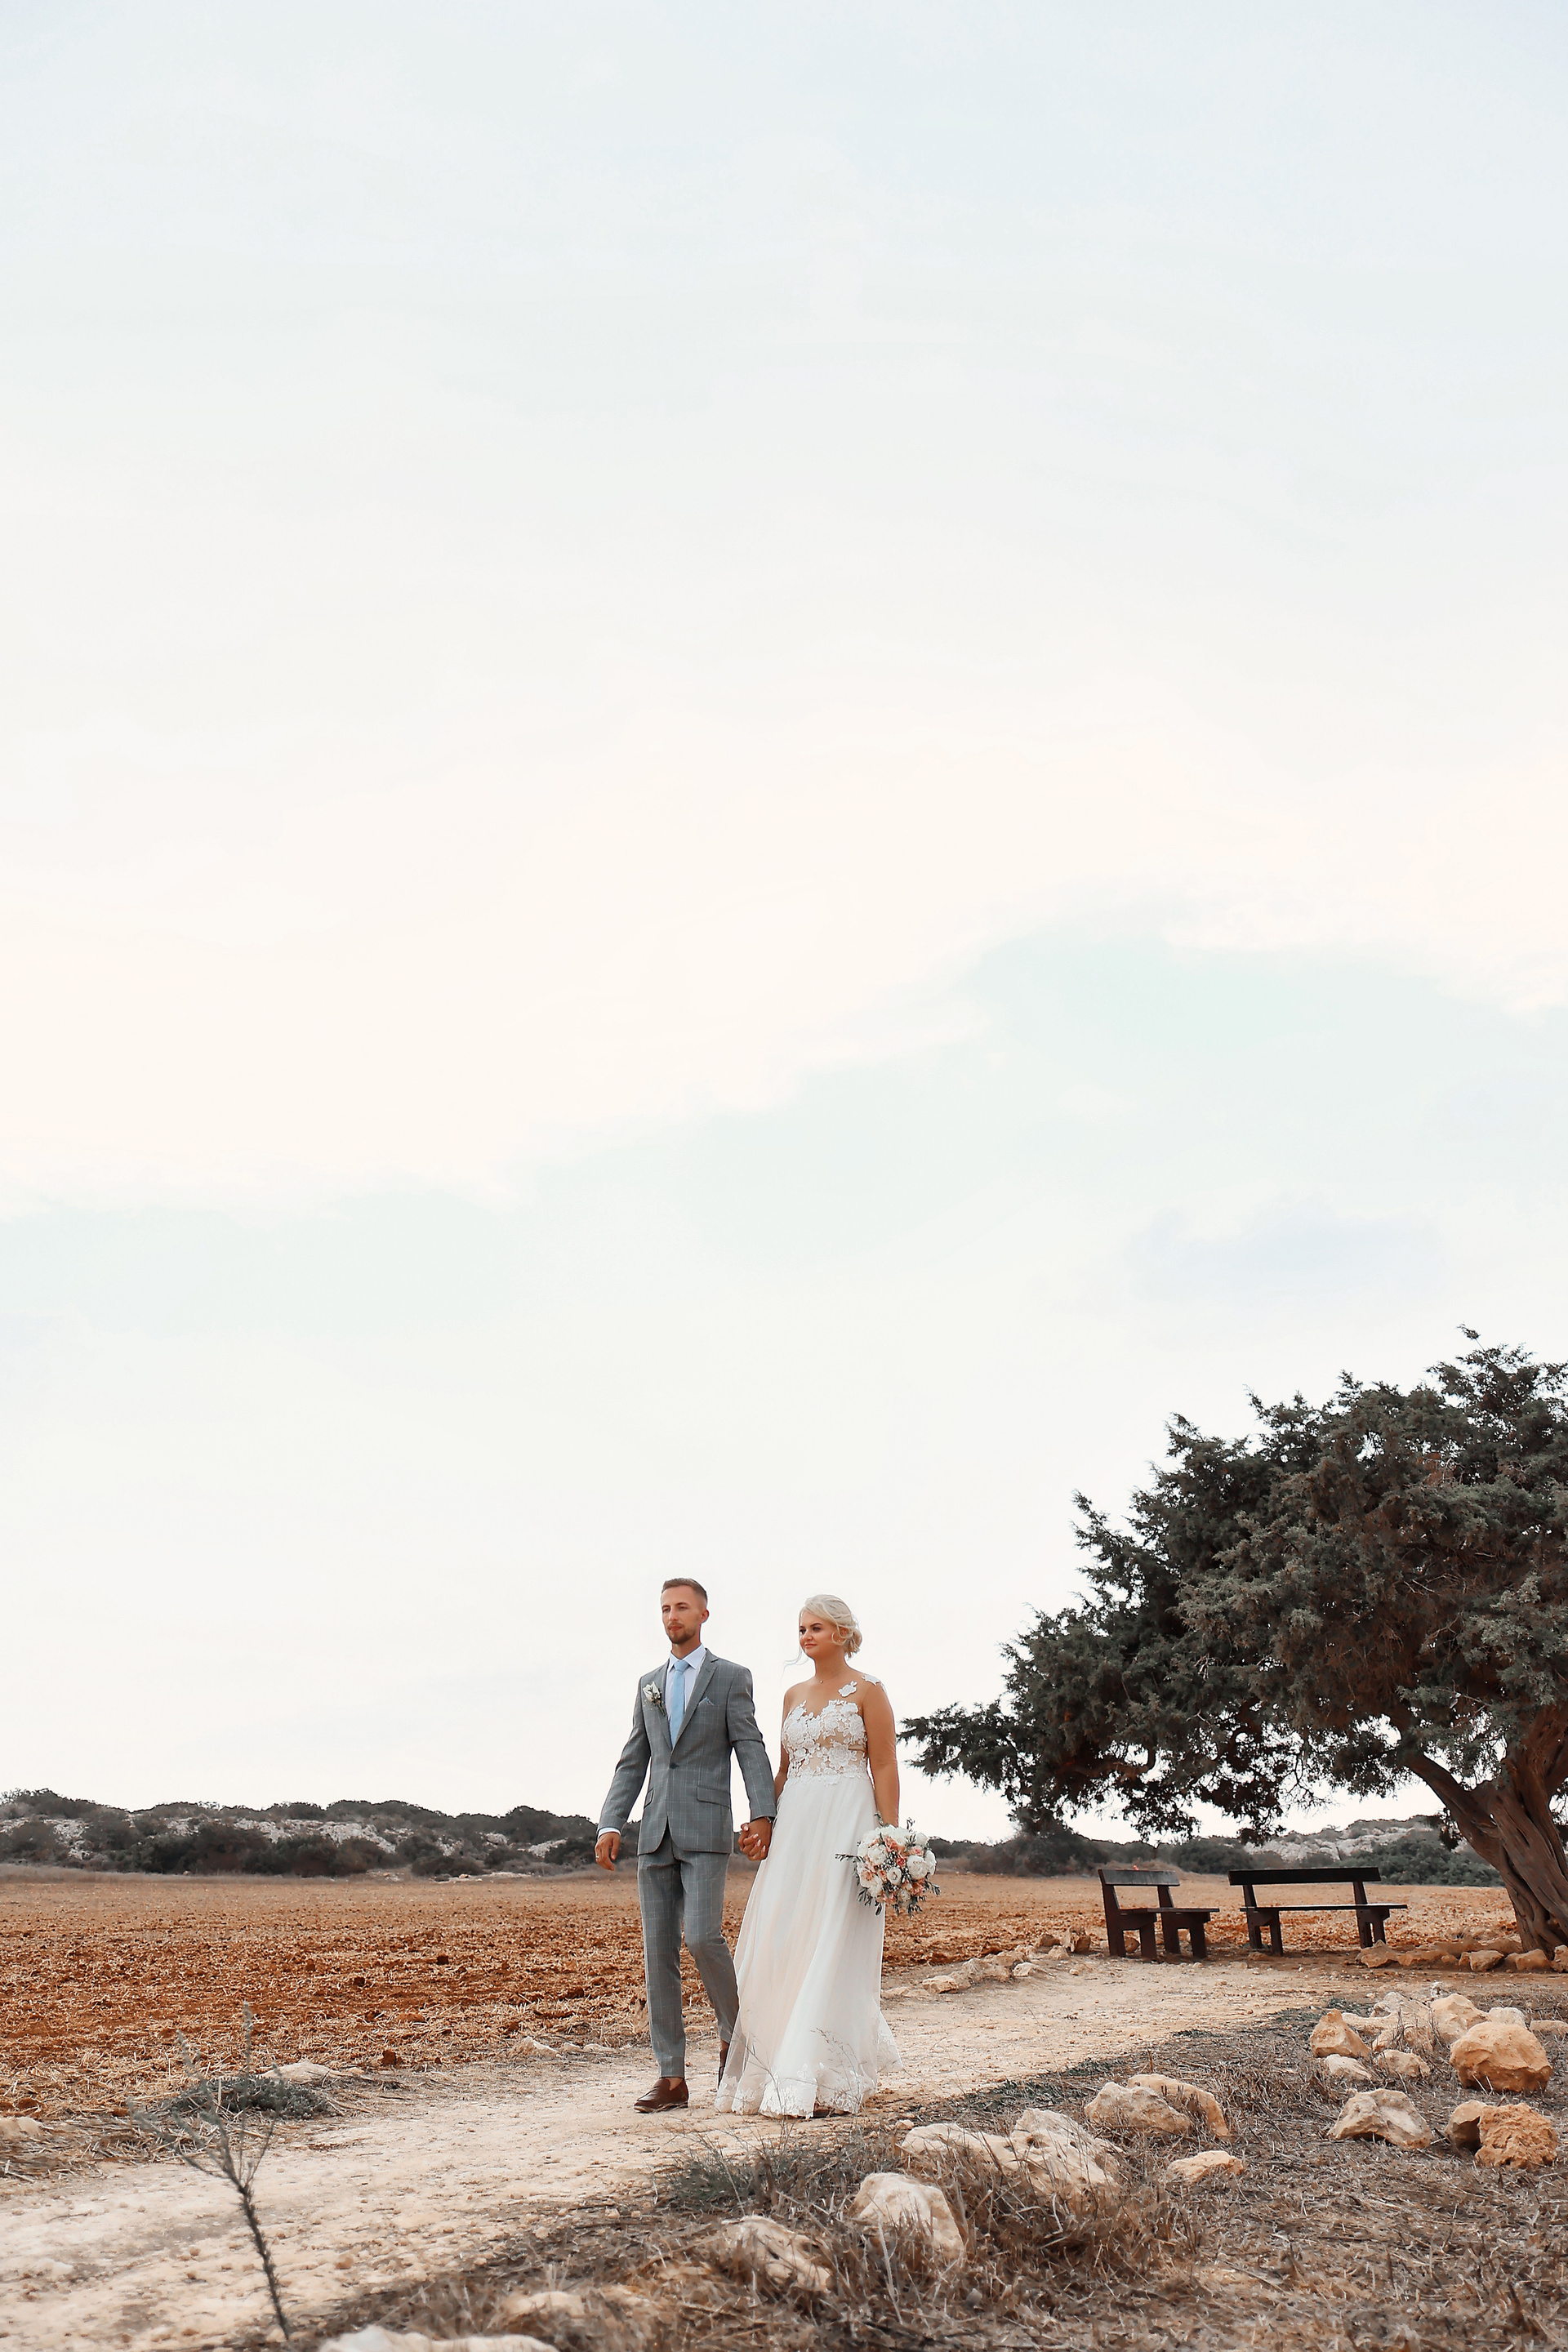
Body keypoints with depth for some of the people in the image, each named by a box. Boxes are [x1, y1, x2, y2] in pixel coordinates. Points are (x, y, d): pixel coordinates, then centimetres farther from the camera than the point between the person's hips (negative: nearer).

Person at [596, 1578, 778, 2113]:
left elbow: (752, 1750, -4)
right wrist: (611, 1824, 4)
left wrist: (763, 1815, -18)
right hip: (656, 1834, 5)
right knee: (658, 1950, 3)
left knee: (702, 1937, -16)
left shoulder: (730, 1677, 3)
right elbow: (633, 1762, 16)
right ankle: (672, 2077, 8)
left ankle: (734, 2030, 13)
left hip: (705, 1830, -5)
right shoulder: (649, 1684, 17)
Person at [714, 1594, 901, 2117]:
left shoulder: (868, 1690, -1)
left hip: (848, 1821, -6)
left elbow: (885, 1767, -6)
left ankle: (829, 2080, 0)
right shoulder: (794, 1695, 16)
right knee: (779, 1944, 1)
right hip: (795, 1823, 6)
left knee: (834, 1946, -6)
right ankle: (779, 2070, 15)